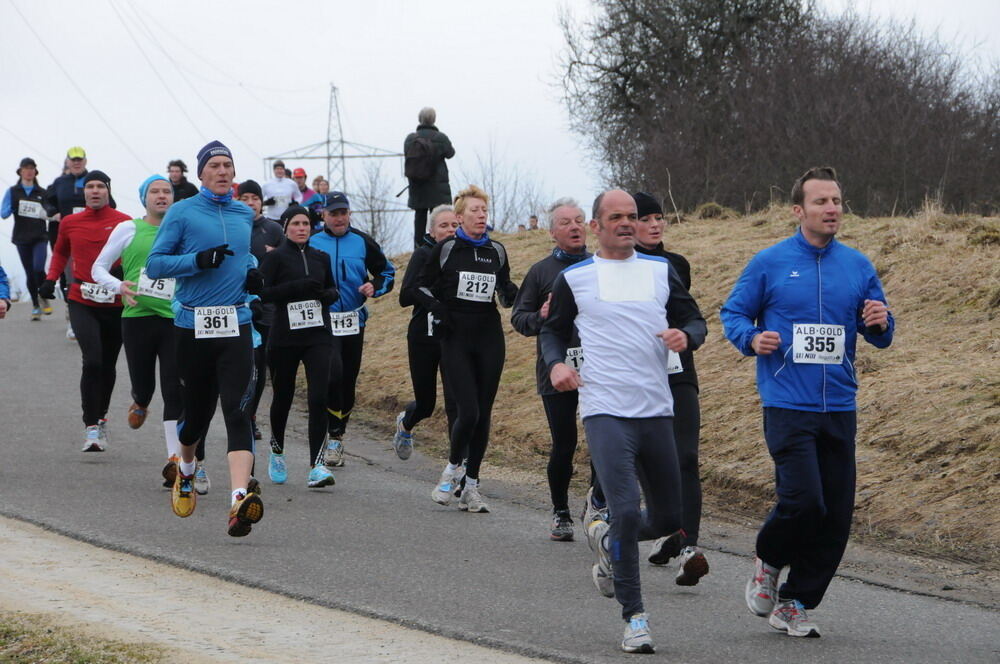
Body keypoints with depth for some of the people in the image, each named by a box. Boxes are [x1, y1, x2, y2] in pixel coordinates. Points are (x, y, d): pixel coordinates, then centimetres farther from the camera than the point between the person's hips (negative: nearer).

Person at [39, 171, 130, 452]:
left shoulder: (124, 223, -2)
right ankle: (91, 427, -10)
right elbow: (61, 252, 22)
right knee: (92, 362, -15)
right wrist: (51, 278, 9)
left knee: (107, 365, 13)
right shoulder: (70, 223, 6)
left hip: (115, 304, 0)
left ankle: (101, 416, 36)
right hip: (82, 303, 0)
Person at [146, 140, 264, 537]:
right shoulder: (182, 213, 0)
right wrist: (198, 259, -18)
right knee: (197, 411, 10)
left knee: (237, 411, -14)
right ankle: (185, 468, 43)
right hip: (193, 325, -2)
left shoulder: (244, 214, 13)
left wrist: (252, 272, 11)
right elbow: (154, 264, -4)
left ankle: (240, 499, -28)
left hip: (236, 326, 2)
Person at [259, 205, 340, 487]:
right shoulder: (276, 257, -1)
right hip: (284, 336, -2)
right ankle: (276, 452, 37)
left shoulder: (321, 257, 12)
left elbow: (333, 289, 23)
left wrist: (327, 294, -1)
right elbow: (263, 292, -10)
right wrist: (296, 287, -19)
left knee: (319, 398, -12)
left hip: (318, 336, 2)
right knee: (283, 396, 11)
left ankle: (317, 465, -16)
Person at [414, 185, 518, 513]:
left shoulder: (496, 251, 9)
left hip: (490, 338, 4)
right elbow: (422, 287, 7)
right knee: (468, 411, -14)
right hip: (456, 339, -3)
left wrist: (512, 294, -3)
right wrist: (439, 310, -10)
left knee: (483, 413, 3)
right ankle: (452, 468, 11)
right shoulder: (446, 250, -1)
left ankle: (471, 486, 11)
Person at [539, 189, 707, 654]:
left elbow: (694, 319, 15)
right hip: (605, 411, -4)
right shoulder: (573, 278, 6)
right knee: (626, 511, -18)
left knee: (669, 519, 9)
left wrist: (686, 335, -9)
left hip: (657, 411, 4)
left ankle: (608, 539, 40)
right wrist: (555, 364, -5)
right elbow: (553, 329, 16)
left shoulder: (660, 271, 12)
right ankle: (633, 617, -8)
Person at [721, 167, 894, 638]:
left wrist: (880, 324, -8)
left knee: (836, 515, 2)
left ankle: (795, 603, 16)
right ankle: (768, 560, 13)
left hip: (840, 407, 4)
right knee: (803, 499, -18)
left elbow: (880, 336, 14)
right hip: (787, 404, -4)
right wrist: (752, 339, -13)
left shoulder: (858, 266, 9)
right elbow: (733, 314, 7)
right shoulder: (769, 263, -1)